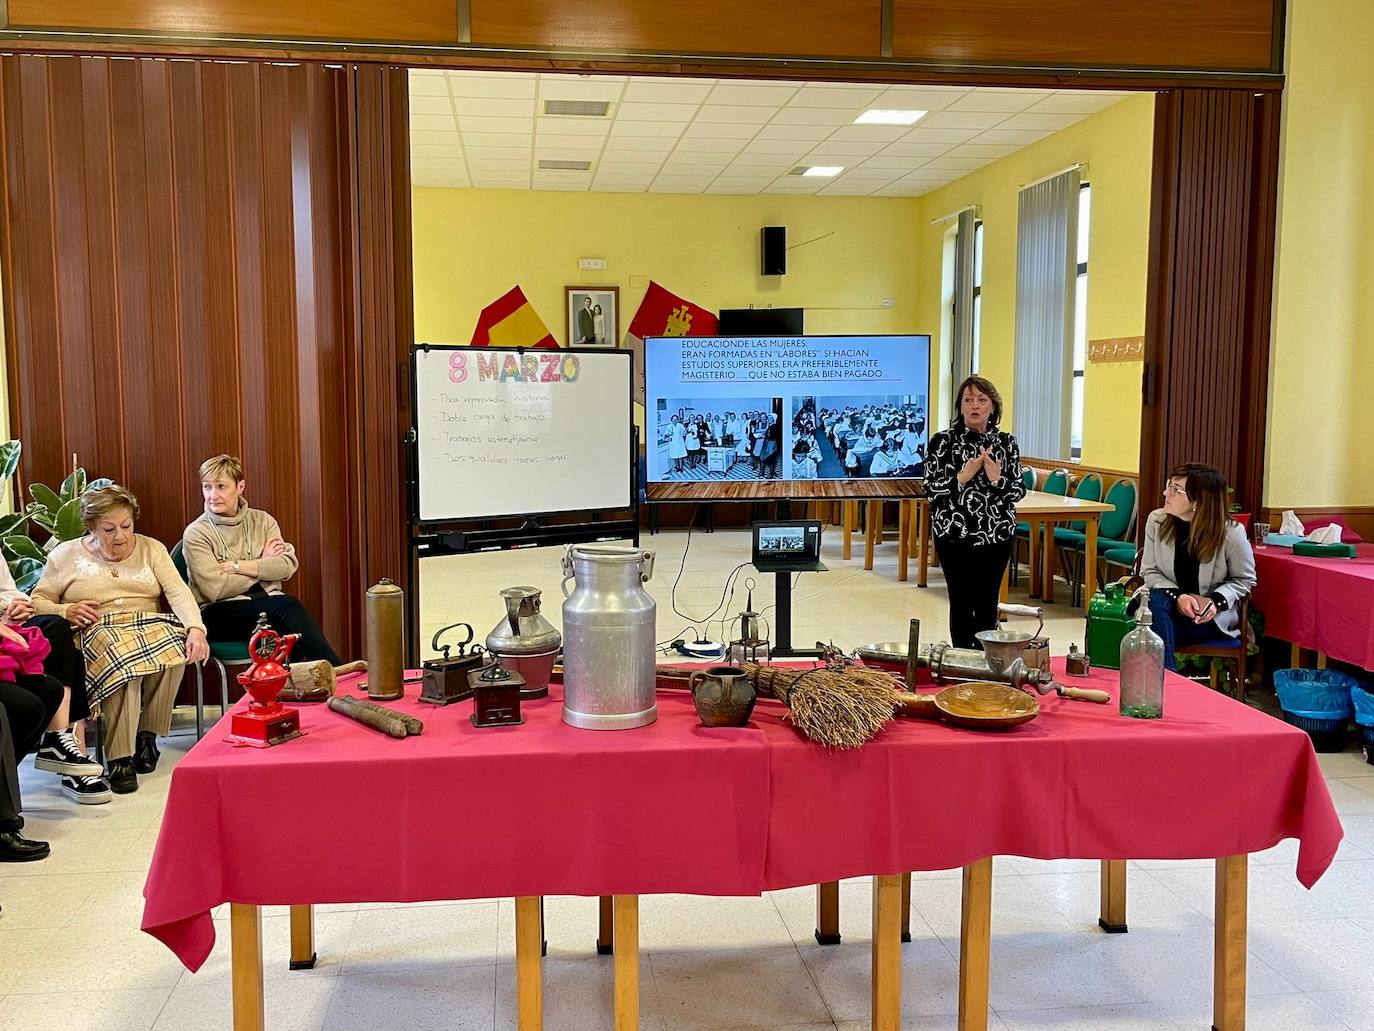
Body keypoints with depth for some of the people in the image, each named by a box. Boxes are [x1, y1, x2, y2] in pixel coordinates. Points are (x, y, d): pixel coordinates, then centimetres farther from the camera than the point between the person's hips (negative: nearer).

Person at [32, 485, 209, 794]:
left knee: (175, 646, -35)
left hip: (150, 627, 2)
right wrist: (66, 611, -11)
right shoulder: (65, 555, 13)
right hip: (96, 633, -1)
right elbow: (37, 601, 11)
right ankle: (118, 759, -36)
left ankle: (147, 734, -17)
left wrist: (196, 628, -20)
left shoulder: (151, 549, 13)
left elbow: (178, 591, -1)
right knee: (122, 656, -38)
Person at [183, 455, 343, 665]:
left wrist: (236, 566, -10)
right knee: (286, 606, -31)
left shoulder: (262, 520, 11)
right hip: (221, 612, -3)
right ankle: (338, 673, -35)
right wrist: (263, 565, -2)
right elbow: (215, 590, -12)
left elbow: (288, 565, -3)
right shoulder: (196, 534, 0)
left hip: (268, 602, 3)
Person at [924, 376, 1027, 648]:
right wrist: (963, 477, -19)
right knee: (962, 603, 1)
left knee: (988, 603, 5)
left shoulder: (1006, 442, 6)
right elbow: (931, 489, -6)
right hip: (954, 534, -2)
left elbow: (1019, 490, 4)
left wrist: (997, 479, -15)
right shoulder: (943, 441, -2)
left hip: (997, 535, 2)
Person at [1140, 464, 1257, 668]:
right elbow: (1150, 571, 0)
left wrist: (1216, 601, -17)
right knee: (1155, 600, -33)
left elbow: (1244, 580, 2)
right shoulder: (1157, 520, -6)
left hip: (1213, 616, -3)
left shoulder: (1231, 532, -13)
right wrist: (1177, 596, -18)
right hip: (1170, 603, 3)